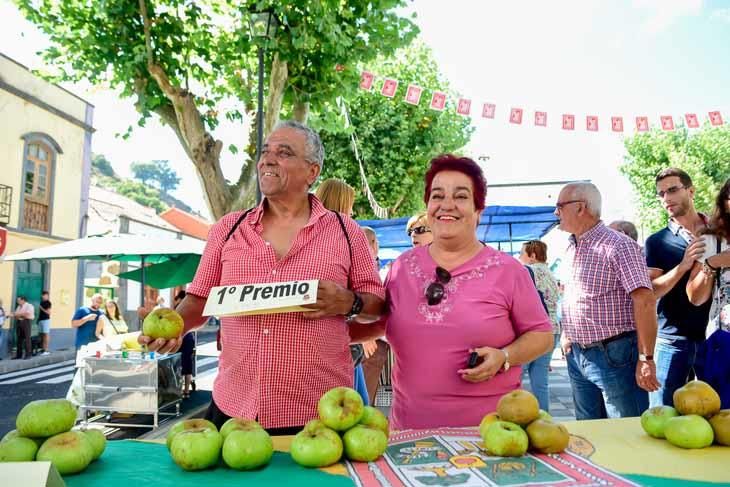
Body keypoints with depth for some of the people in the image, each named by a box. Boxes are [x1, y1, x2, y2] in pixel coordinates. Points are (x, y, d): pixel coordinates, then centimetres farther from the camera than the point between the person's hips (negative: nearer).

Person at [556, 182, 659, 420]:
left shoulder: (618, 246, -15)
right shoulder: (571, 249, 10)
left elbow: (645, 301, -21)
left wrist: (646, 359, -22)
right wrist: (567, 334, 12)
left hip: (613, 355, -8)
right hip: (576, 356, 8)